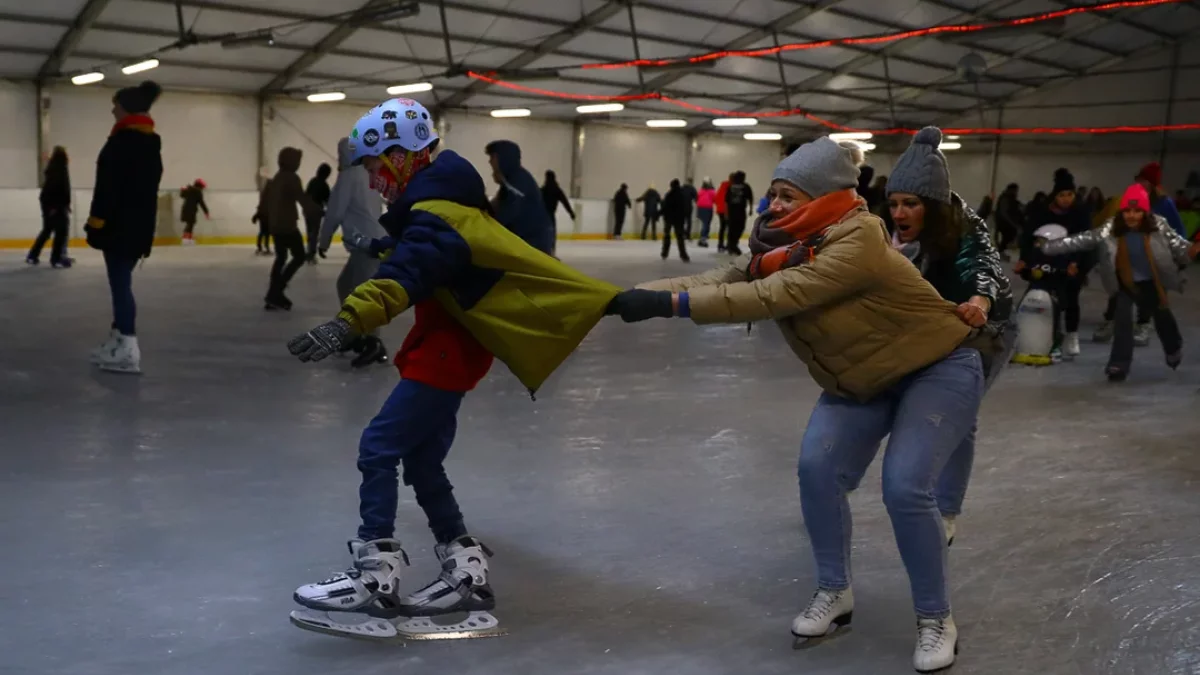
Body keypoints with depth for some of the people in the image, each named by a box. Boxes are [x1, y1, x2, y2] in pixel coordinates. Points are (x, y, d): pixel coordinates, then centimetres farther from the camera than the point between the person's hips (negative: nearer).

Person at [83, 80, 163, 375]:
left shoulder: (121, 141, -14)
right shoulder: (152, 144, 14)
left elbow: (108, 187, -18)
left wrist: (96, 222, -16)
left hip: (119, 226, -9)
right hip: (140, 226, 9)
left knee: (120, 285, -8)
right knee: (122, 283, 16)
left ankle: (128, 351, -10)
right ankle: (118, 341, 23)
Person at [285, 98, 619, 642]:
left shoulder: (436, 218, -22)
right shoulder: (439, 201, 11)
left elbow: (403, 276, -38)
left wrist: (346, 323, -49)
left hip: (447, 354, -10)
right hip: (447, 348, 10)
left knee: (378, 450, -9)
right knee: (422, 462, 12)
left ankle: (376, 575, -4)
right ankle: (467, 574, 18)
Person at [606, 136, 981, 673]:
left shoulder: (858, 245, -32)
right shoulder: (788, 247, -7)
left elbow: (771, 298, -41)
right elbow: (719, 280, -17)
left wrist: (669, 303, -43)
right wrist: (629, 297, -29)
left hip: (938, 370, -7)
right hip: (861, 381, 7)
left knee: (904, 488, -19)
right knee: (818, 470, -10)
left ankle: (936, 618, 2)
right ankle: (834, 592, 10)